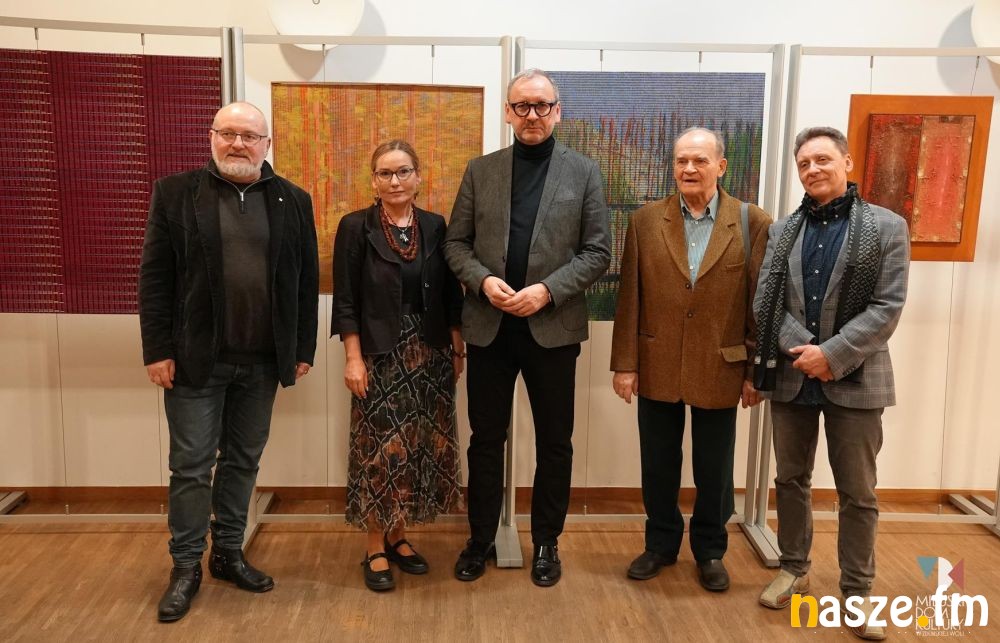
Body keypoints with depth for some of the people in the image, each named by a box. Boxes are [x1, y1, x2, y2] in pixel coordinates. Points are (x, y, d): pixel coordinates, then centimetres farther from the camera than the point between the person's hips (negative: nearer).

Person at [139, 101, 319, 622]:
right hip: (196, 357, -2)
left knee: (243, 461, 13)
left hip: (263, 361, 2)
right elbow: (154, 278, -3)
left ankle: (229, 553, 29)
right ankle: (186, 566, 21)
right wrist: (157, 350, -7)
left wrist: (303, 350, 3)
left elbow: (306, 281, 5)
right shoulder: (175, 193, -1)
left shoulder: (293, 201, 4)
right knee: (191, 465, 6)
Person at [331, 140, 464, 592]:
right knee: (380, 449, 1)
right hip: (380, 357, -3)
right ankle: (375, 550, 14)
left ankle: (398, 538, 24)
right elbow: (346, 301, -5)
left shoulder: (435, 226, 6)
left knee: (420, 447, 8)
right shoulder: (356, 228, -3)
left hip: (429, 355, 4)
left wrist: (458, 349, 6)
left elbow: (450, 295, 9)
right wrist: (353, 358, -11)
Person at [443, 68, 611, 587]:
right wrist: (483, 281, -13)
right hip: (488, 326, 1)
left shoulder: (584, 172, 2)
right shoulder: (480, 170, 6)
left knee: (554, 442, 9)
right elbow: (456, 242, 6)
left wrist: (548, 290, -15)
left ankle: (546, 541, 27)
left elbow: (597, 251, -2)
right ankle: (480, 538, 28)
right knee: (486, 438, 11)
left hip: (553, 327, -1)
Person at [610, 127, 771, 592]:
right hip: (657, 369, 1)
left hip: (719, 370, -1)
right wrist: (624, 363, -3)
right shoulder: (645, 220, 0)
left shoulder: (753, 223, -3)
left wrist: (757, 371, -3)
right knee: (658, 465, 14)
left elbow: (760, 305, -2)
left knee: (714, 470, 13)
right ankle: (661, 543, 35)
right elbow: (629, 298, -1)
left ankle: (710, 550, 34)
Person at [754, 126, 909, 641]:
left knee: (858, 493, 7)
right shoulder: (782, 230, 7)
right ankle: (793, 569, 33)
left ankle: (857, 590, 23)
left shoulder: (886, 227, -3)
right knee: (791, 480, 15)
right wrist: (800, 351, -13)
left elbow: (888, 307, -9)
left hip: (854, 378, -3)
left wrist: (832, 354, -18)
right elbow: (766, 303, 1)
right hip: (791, 375, 3)